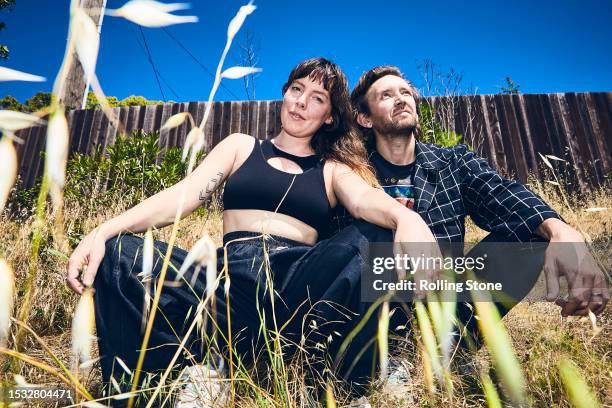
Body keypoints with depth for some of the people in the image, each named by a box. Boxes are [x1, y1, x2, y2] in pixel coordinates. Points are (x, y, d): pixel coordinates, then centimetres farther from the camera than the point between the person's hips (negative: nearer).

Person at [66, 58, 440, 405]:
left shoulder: (334, 169, 17)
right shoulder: (241, 146, 20)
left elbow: (365, 200, -6)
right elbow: (183, 194, 7)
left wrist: (406, 217, -32)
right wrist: (104, 231, -9)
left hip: (297, 283, 0)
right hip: (231, 274, 1)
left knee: (374, 239, -27)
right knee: (119, 255, -20)